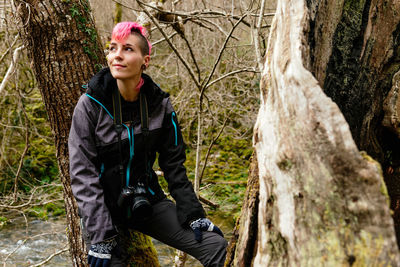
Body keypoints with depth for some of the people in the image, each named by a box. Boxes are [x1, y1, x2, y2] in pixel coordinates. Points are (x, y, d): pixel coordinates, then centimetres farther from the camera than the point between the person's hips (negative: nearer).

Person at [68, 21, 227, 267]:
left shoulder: (159, 103, -5)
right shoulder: (90, 105, -13)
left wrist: (194, 214, -2)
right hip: (103, 208, -2)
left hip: (146, 202, 3)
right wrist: (100, 238, -20)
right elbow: (83, 175, -15)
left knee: (215, 245, -8)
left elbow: (174, 164, 4)